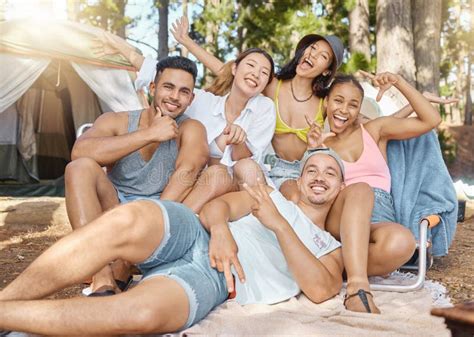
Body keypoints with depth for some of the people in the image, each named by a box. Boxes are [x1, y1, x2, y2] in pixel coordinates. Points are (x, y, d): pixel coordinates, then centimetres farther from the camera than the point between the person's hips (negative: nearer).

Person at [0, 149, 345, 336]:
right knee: (127, 220, -36)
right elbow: (215, 207, 11)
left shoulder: (331, 248, 25)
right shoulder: (269, 194, 30)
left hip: (213, 278, -2)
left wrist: (279, 224, -4)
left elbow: (320, 289, 0)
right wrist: (220, 230, -14)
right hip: (190, 233, 2)